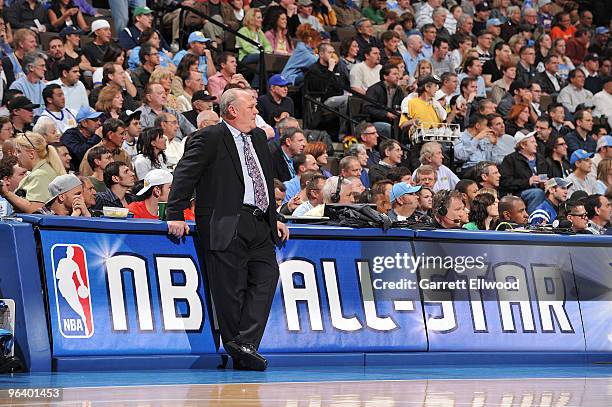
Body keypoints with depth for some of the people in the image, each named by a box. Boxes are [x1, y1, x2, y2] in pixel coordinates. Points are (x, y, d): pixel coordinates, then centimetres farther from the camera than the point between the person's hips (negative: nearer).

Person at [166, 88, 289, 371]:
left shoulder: (258, 138, 22)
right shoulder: (210, 138, -2)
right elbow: (185, 175, -7)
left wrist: (274, 218, 26)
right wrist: (175, 215, -14)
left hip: (259, 223, 7)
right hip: (227, 225, -7)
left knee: (267, 276, -9)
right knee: (231, 287, -5)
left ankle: (246, 343, -13)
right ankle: (237, 351, 0)